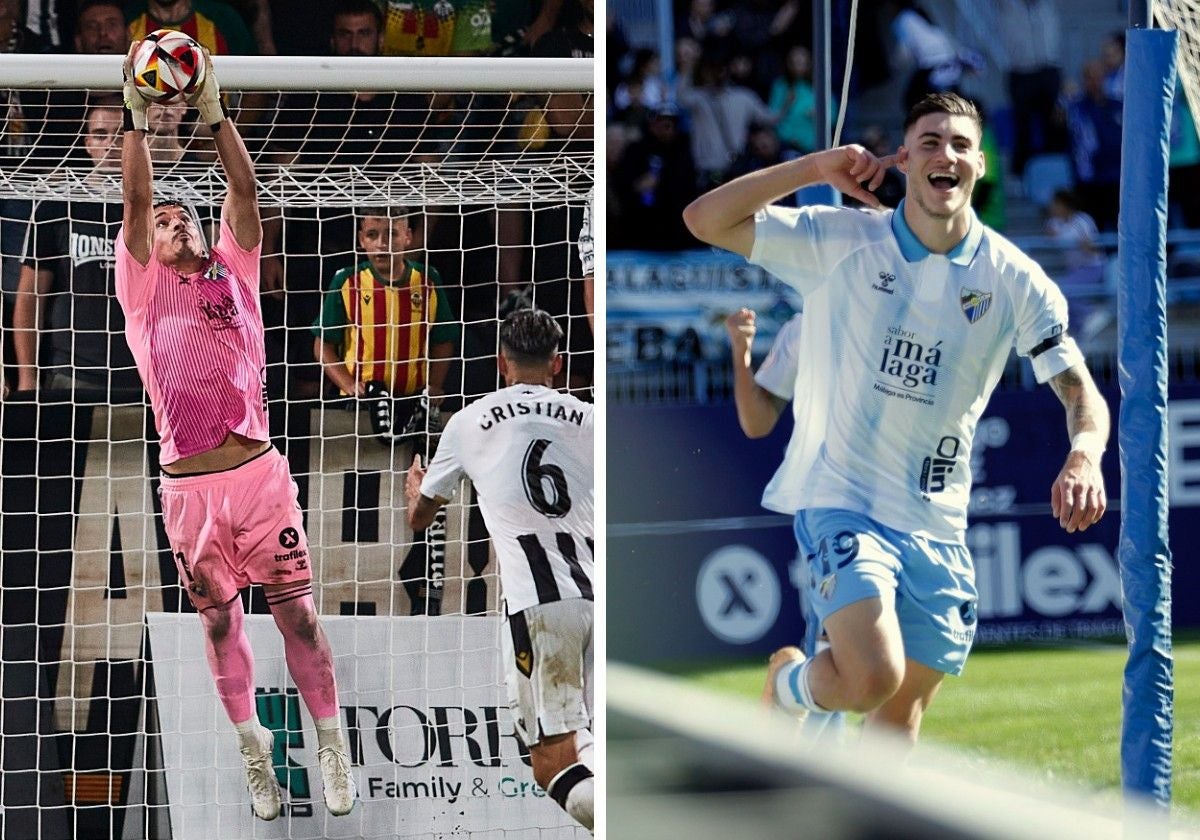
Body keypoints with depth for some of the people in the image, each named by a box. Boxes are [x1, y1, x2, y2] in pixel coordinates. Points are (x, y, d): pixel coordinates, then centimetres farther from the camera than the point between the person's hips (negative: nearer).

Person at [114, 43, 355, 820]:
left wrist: (214, 111, -2)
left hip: (258, 471, 0)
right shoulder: (144, 287, 9)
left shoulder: (234, 272, 12)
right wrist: (136, 115, -4)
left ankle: (333, 746, 7)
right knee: (221, 622, 8)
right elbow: (135, 199, 0)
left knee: (298, 614, 0)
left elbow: (245, 190, 3)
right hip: (188, 485, 0)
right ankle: (252, 748, 18)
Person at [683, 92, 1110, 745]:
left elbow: (1081, 392, 0)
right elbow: (705, 220, -7)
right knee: (871, 679, -22)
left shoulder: (1016, 281, -1)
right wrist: (815, 168, -14)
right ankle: (787, 683, 12)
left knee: (901, 717, 7)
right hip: (843, 502, -3)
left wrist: (1083, 457, -22)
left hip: (937, 529, 3)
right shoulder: (839, 240, -5)